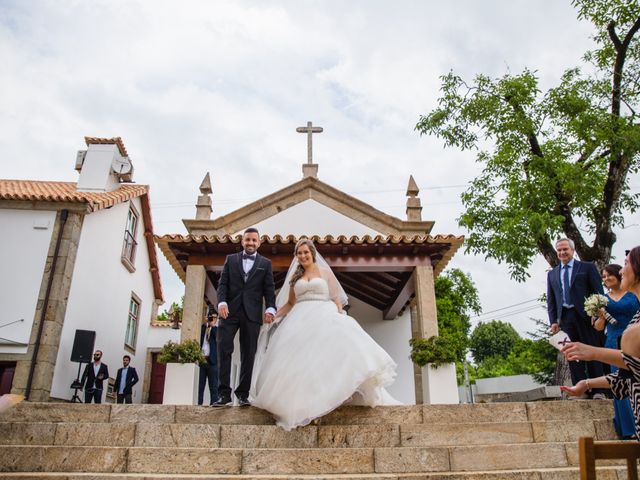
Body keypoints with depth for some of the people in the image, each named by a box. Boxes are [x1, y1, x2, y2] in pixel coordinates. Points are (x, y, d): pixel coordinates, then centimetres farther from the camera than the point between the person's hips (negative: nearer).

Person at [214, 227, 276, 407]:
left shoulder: (265, 263, 13)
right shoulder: (231, 259, 15)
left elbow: (269, 289, 5)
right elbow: (222, 283, 6)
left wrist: (270, 308, -12)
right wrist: (222, 302, -12)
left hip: (252, 313, 0)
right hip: (230, 310, 0)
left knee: (248, 354, 2)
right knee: (223, 348, -9)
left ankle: (243, 393, 10)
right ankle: (224, 393, -4)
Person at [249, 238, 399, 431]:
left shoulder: (325, 272, 11)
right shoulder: (295, 277, 18)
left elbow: (336, 298, 7)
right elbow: (290, 303, 18)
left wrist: (340, 317, -9)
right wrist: (273, 315, 6)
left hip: (324, 317, -2)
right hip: (301, 321, 2)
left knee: (335, 350, -21)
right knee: (299, 357, -11)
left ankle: (334, 393, -20)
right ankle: (301, 400, -9)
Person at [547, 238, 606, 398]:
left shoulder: (587, 267, 6)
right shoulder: (552, 274, 15)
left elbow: (598, 292, 1)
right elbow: (550, 300, 14)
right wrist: (553, 321, 4)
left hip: (585, 316, -3)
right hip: (565, 317, 3)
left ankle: (598, 390, 9)